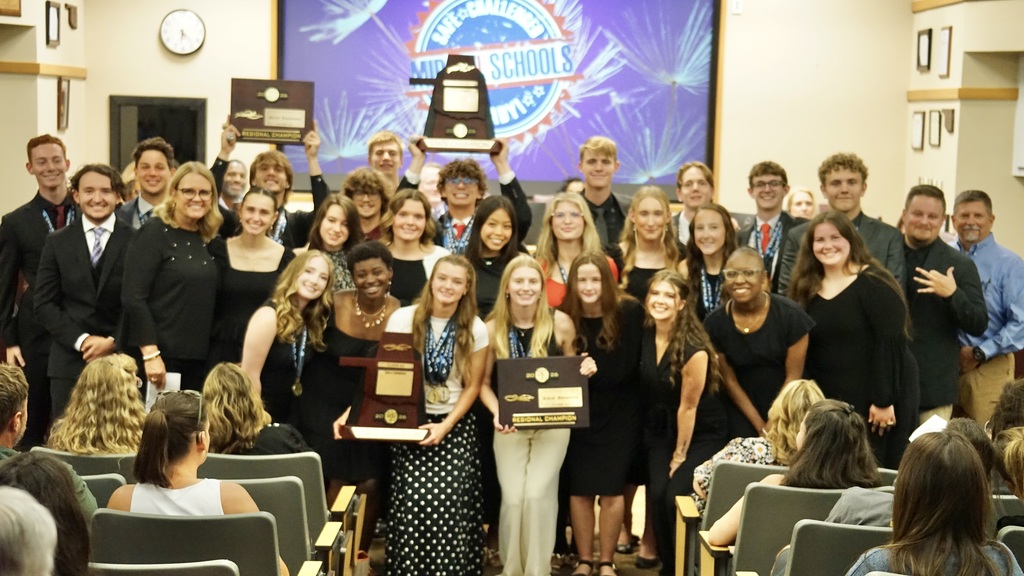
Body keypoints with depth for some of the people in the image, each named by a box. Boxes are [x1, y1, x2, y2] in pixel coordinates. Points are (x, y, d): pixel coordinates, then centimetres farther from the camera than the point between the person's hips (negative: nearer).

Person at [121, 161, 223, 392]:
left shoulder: (208, 240, 12)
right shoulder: (154, 232, -6)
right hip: (159, 357, -6)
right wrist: (150, 354, -19)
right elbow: (133, 297, -13)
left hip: (199, 359, 6)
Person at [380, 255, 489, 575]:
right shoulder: (402, 319, -2)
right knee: (414, 500, -12)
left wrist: (446, 426, -9)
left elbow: (472, 385, 3)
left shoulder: (475, 329, 0)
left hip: (456, 427, 0)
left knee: (451, 505, -12)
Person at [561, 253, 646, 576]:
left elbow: (626, 368, -12)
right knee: (579, 488, 4)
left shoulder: (629, 312, -11)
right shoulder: (566, 317, -7)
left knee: (611, 488, 1)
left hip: (618, 414, -2)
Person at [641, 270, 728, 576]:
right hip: (660, 430, 5)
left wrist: (680, 456, -10)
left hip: (701, 435, -5)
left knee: (676, 498, -16)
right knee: (657, 495, -8)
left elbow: (688, 406, -18)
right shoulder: (645, 336, -6)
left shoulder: (694, 349, -25)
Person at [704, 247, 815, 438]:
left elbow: (793, 376, -9)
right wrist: (760, 426, -6)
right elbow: (729, 381, -3)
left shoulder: (790, 314, -14)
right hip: (742, 411, 1)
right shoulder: (715, 323, -10)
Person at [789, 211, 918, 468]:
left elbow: (891, 343, -14)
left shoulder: (874, 284, -9)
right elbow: (804, 352, 12)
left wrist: (884, 400, -18)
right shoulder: (808, 289, 9)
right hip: (829, 402, 5)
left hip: (875, 401, -5)